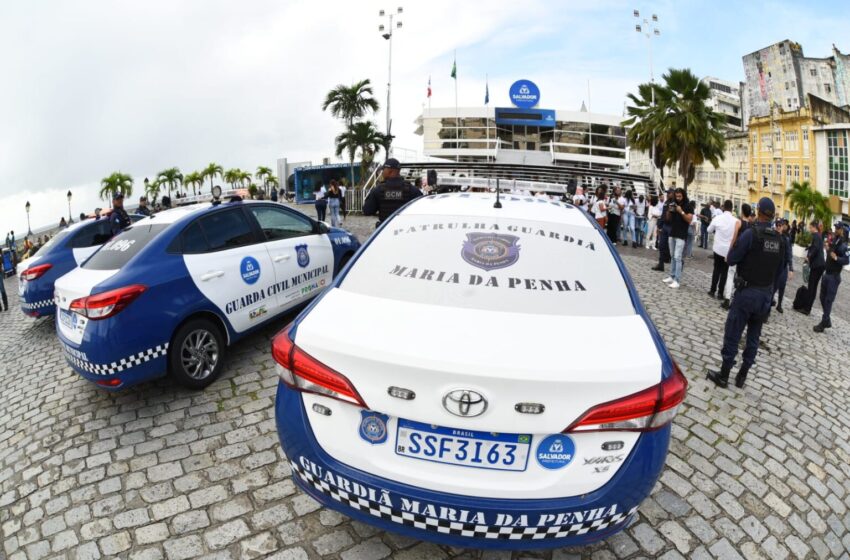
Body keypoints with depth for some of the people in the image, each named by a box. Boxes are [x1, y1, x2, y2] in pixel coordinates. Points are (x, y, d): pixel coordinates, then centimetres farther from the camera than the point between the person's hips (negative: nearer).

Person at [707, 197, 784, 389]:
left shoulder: (751, 233, -16)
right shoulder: (779, 239, 3)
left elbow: (731, 259, -13)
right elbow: (778, 265, 13)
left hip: (747, 291, -6)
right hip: (766, 293, 6)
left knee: (732, 334, 3)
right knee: (754, 335, 14)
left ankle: (724, 375, 9)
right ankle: (742, 376, 22)